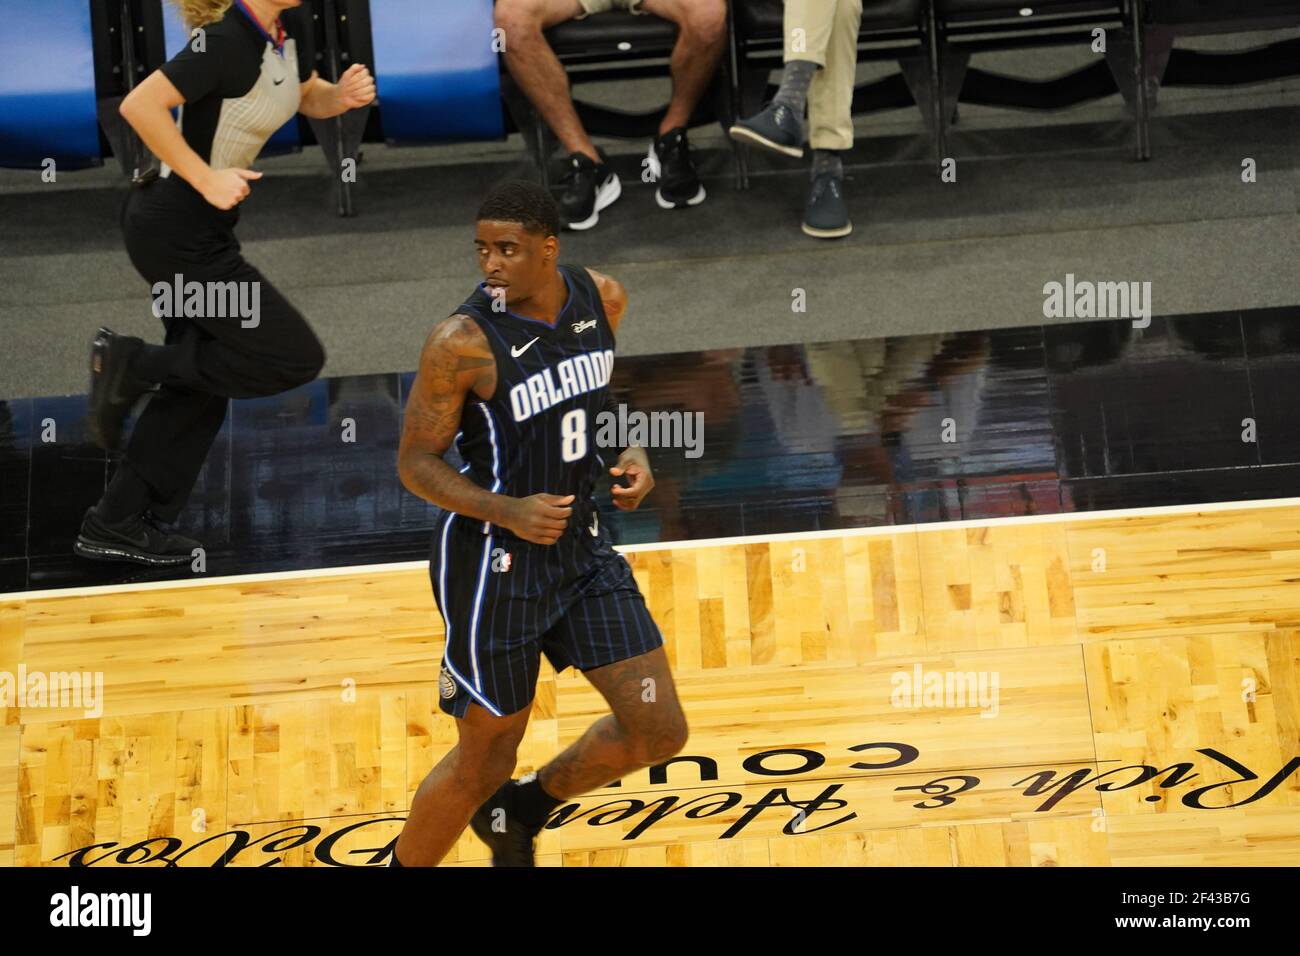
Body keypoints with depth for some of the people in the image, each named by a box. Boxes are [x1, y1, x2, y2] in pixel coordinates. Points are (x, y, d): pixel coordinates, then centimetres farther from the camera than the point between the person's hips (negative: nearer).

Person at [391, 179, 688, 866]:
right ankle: (403, 866, 29)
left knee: (659, 731, 5)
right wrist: (509, 512, -27)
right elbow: (416, 463, -13)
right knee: (486, 756, 4)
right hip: (493, 564, -6)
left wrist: (630, 455, -3)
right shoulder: (462, 342, -21)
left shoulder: (602, 299, -3)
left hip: (580, 545, 6)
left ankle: (520, 811, 30)